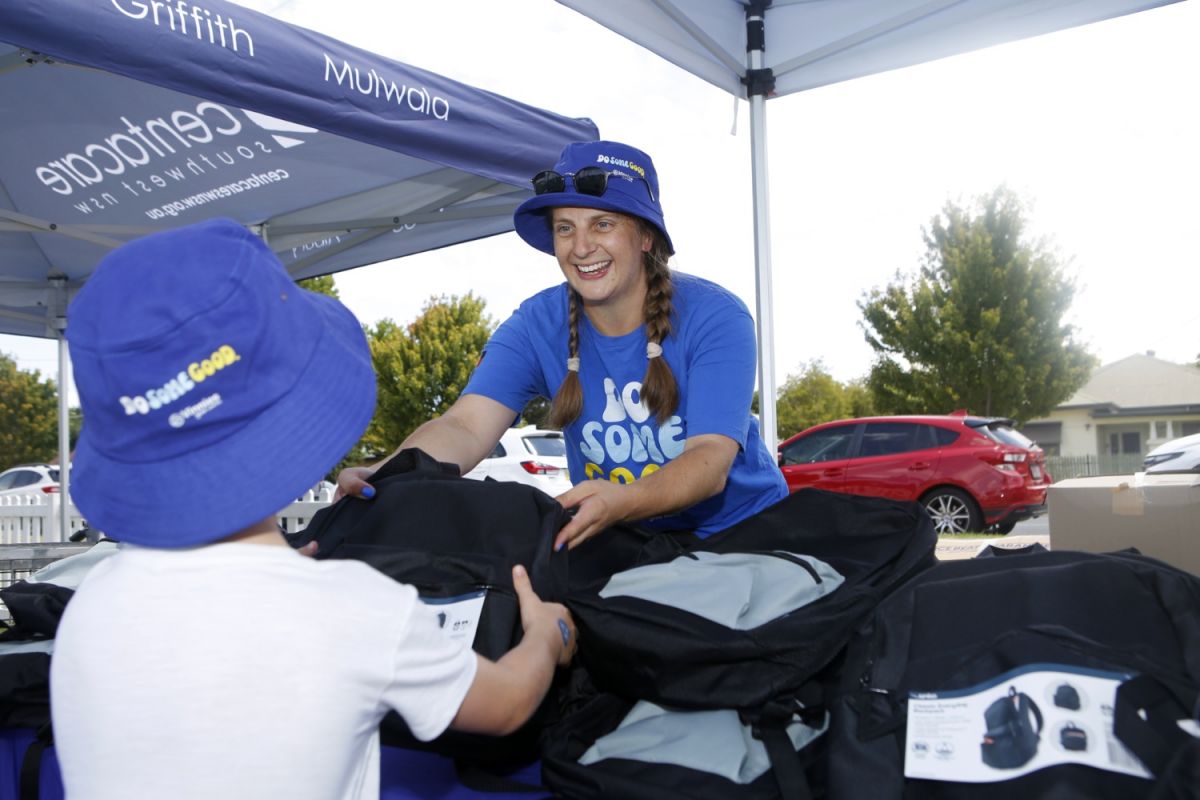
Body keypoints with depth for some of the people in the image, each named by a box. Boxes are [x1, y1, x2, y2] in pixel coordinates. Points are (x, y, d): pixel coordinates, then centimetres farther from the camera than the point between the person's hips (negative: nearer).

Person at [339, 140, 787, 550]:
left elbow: (711, 458, -26)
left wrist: (623, 502, -47)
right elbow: (466, 427, -22)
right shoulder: (536, 326, -9)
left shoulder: (714, 318, -16)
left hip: (741, 530, -1)